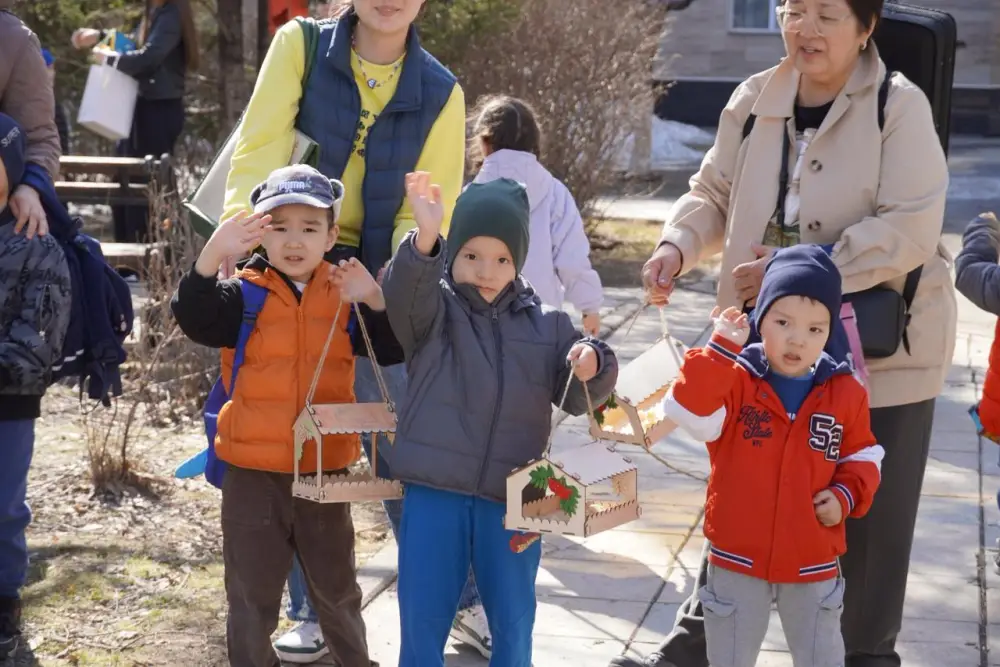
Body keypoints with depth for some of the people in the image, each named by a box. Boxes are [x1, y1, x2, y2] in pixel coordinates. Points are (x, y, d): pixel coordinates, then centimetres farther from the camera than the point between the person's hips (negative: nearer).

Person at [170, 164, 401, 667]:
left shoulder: (343, 297, 1)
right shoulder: (244, 295, -7)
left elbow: (392, 351, -2)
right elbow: (194, 318, -24)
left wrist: (374, 300, -19)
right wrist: (212, 255, -40)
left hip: (326, 469, 2)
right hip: (253, 472, -2)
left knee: (336, 590, 20)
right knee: (252, 596, 10)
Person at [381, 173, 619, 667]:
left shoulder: (547, 326, 8)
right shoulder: (432, 310, 0)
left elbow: (576, 398, 12)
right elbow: (403, 292, -22)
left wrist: (592, 366, -12)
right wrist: (425, 238, -43)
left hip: (512, 496, 2)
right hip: (433, 491, -1)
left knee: (513, 625, 11)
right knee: (422, 621, 5)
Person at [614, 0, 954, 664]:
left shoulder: (899, 106, -14)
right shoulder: (755, 100, 1)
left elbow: (909, 230, -22)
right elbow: (716, 196, 11)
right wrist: (677, 244, -10)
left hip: (880, 350, -4)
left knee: (870, 520, 8)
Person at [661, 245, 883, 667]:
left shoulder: (846, 393, -4)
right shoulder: (736, 381, -11)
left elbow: (863, 455, 9)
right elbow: (689, 411, -29)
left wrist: (846, 495, -10)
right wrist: (722, 347, -30)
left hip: (814, 565, 1)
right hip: (738, 559, -1)